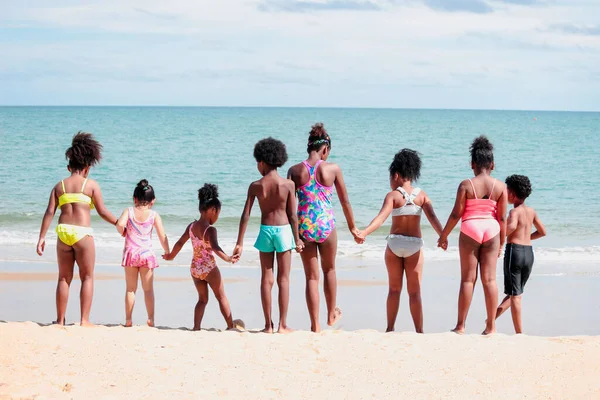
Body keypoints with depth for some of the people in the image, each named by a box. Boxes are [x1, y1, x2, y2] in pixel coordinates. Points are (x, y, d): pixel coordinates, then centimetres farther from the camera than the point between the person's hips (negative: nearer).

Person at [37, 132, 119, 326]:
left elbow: (49, 212, 4)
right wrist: (119, 223, 13)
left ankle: (60, 320, 13)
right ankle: (84, 320, -1)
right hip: (82, 233, -3)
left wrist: (42, 237, 4)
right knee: (87, 277, 6)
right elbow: (102, 211, -1)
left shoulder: (59, 186, 11)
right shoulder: (91, 184, 2)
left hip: (63, 232, 3)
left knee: (64, 278, 12)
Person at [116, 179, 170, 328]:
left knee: (130, 289, 8)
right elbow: (162, 236, -2)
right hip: (147, 254, 0)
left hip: (131, 253, 0)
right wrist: (167, 251, 12)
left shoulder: (129, 211, -1)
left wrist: (123, 232, 2)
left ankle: (128, 319, 7)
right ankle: (151, 319, 0)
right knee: (148, 289, 6)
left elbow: (120, 224, -20)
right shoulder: (154, 215, -1)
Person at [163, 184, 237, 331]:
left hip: (195, 268, 6)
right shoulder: (210, 229, -18)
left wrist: (171, 255, 26)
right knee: (221, 297, 8)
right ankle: (231, 326, 13)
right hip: (209, 268, -6)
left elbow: (180, 243, 10)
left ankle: (196, 327, 7)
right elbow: (215, 247, -33)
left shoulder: (191, 226, 2)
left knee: (202, 299, 17)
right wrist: (228, 258, -43)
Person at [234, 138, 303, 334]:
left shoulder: (255, 186, -5)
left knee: (266, 278, 9)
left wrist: (240, 243, 0)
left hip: (265, 230, 1)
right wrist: (297, 239, 4)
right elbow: (293, 215, -6)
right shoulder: (288, 184, -7)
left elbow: (246, 216, -5)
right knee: (283, 279, 6)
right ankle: (282, 325, 6)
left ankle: (268, 325, 10)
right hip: (283, 230, -1)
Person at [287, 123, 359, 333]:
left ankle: (315, 325, 11)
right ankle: (332, 314, 39)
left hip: (304, 226, 0)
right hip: (326, 224, 0)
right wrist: (352, 226, 16)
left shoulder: (295, 171, -3)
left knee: (311, 277, 10)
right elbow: (345, 201, 3)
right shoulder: (332, 169, -5)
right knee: (329, 270, 24)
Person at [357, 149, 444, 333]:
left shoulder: (393, 195, -4)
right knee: (414, 292, 6)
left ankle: (390, 328, 13)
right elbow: (432, 218, -9)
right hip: (414, 244, 1)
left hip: (394, 243, -1)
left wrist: (364, 232, -28)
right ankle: (419, 330, 3)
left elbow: (381, 217, -18)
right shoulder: (421, 195, 3)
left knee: (394, 289, 12)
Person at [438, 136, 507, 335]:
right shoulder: (500, 187, 0)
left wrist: (443, 236, 6)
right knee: (489, 279, 6)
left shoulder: (466, 185, -5)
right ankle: (491, 326, 6)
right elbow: (502, 218, 0)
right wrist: (502, 242, 10)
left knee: (468, 278, 4)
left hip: (470, 230, -2)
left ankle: (461, 326, 7)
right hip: (492, 231, 2)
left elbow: (456, 214, -5)